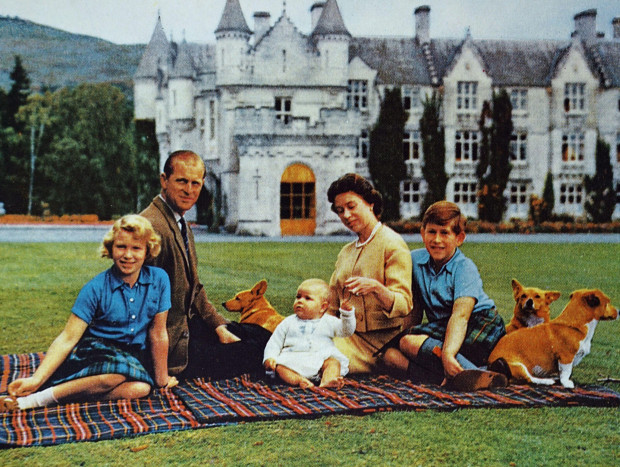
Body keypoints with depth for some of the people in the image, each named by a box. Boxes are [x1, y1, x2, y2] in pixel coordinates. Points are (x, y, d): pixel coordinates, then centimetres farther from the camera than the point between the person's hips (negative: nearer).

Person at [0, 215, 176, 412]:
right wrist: (36, 380, -24)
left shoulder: (159, 280, -4)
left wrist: (161, 377, 8)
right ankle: (39, 398, -27)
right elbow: (68, 338, -13)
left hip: (135, 355, 3)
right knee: (117, 371, -39)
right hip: (96, 350, -3)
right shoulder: (96, 288, -10)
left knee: (140, 388, -34)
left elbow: (158, 332, 4)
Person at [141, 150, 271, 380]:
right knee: (253, 353, -8)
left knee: (262, 336, 10)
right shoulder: (152, 226, -22)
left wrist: (219, 326, 4)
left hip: (187, 323, 10)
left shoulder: (183, 227, 12)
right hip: (172, 343, -10)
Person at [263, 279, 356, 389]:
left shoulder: (328, 322, 16)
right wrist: (270, 358, -1)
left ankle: (327, 381, -55)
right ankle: (298, 380, -53)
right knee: (280, 366, -29)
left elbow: (346, 331, 10)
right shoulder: (288, 322, 18)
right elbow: (274, 342, 17)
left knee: (333, 362, -28)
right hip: (293, 361, 0)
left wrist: (347, 314, -6)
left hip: (321, 359, 0)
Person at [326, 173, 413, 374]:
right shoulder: (346, 252, 18)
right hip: (348, 334, 6)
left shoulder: (393, 244, -5)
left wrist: (376, 287, -33)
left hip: (377, 342, -6)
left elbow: (403, 305, -14)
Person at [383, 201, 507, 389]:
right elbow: (416, 306, 14)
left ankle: (475, 375, -44)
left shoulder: (465, 268, -14)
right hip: (442, 329, 7)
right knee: (391, 354, -16)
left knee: (409, 342, -28)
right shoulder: (415, 259, 5)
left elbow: (461, 314, -29)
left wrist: (448, 354, -44)